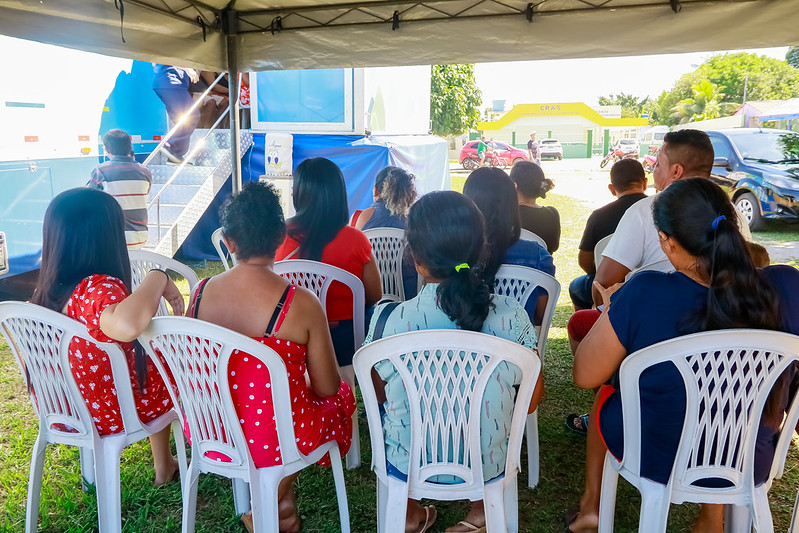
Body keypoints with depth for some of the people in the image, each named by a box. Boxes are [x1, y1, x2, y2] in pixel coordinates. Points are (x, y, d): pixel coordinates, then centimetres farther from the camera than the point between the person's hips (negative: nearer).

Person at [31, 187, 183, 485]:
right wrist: (158, 279, -39)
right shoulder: (100, 288, -32)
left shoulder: (46, 290, -8)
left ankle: (165, 464, 41)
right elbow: (127, 324, -55)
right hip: (113, 414, -7)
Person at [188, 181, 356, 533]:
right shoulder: (301, 305, -22)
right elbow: (326, 387, -13)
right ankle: (276, 494, 28)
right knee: (341, 396, 23)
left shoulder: (201, 292, -9)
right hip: (275, 441, -4)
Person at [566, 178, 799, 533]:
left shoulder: (644, 294, -30)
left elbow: (585, 376, -17)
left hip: (654, 461, -2)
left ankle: (591, 503, 39)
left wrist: (611, 309, -3)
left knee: (608, 390, 29)